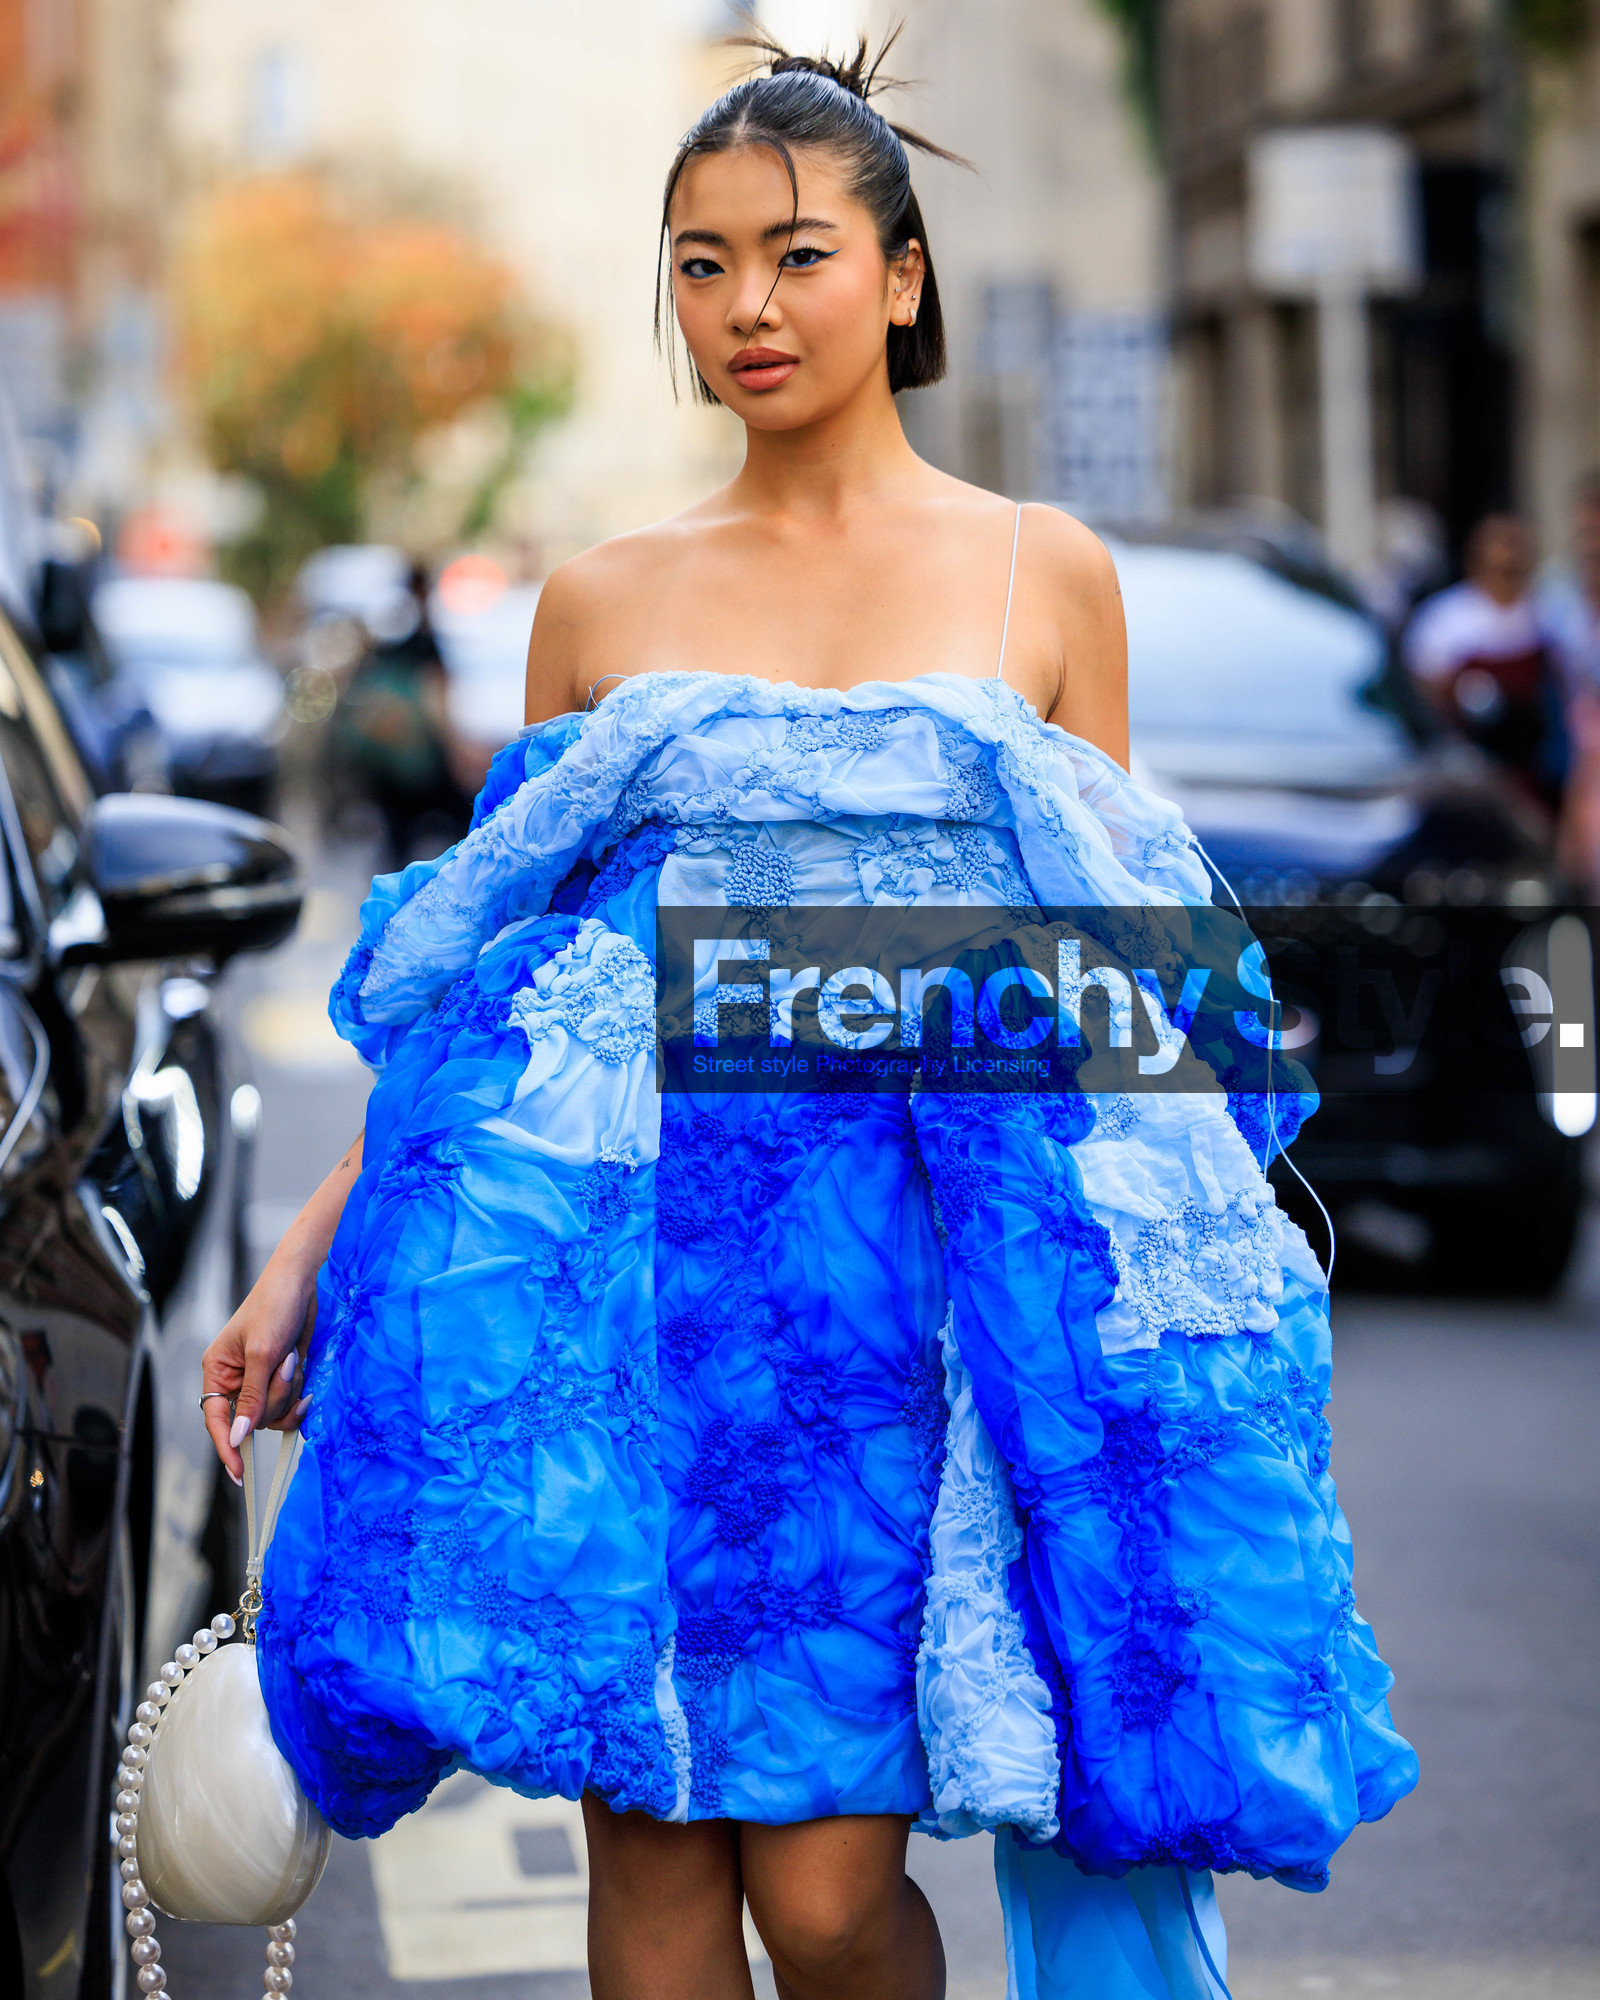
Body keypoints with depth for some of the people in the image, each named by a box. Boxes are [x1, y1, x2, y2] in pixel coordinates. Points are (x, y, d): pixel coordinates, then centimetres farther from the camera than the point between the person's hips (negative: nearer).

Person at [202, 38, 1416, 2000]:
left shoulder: (1046, 574, 9)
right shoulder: (600, 602, 11)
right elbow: (466, 961, 15)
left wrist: (1209, 1264, 5)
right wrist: (304, 1259, 11)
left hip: (900, 1244, -1)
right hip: (622, 1235, 1)